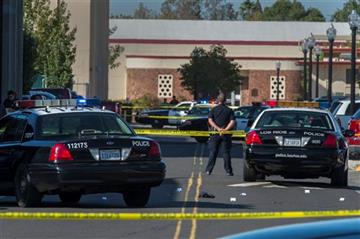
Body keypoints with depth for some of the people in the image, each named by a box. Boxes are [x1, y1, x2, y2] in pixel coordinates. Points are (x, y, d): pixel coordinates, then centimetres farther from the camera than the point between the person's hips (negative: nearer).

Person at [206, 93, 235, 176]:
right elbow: (232, 122, -8)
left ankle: (208, 170, 3)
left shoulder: (213, 110, 3)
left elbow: (210, 121, -8)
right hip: (226, 135, 0)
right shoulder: (229, 110, 3)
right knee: (226, 153, 4)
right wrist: (225, 129, -13)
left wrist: (218, 128, -14)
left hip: (215, 134, 0)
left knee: (213, 152, 5)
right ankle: (228, 171, 3)